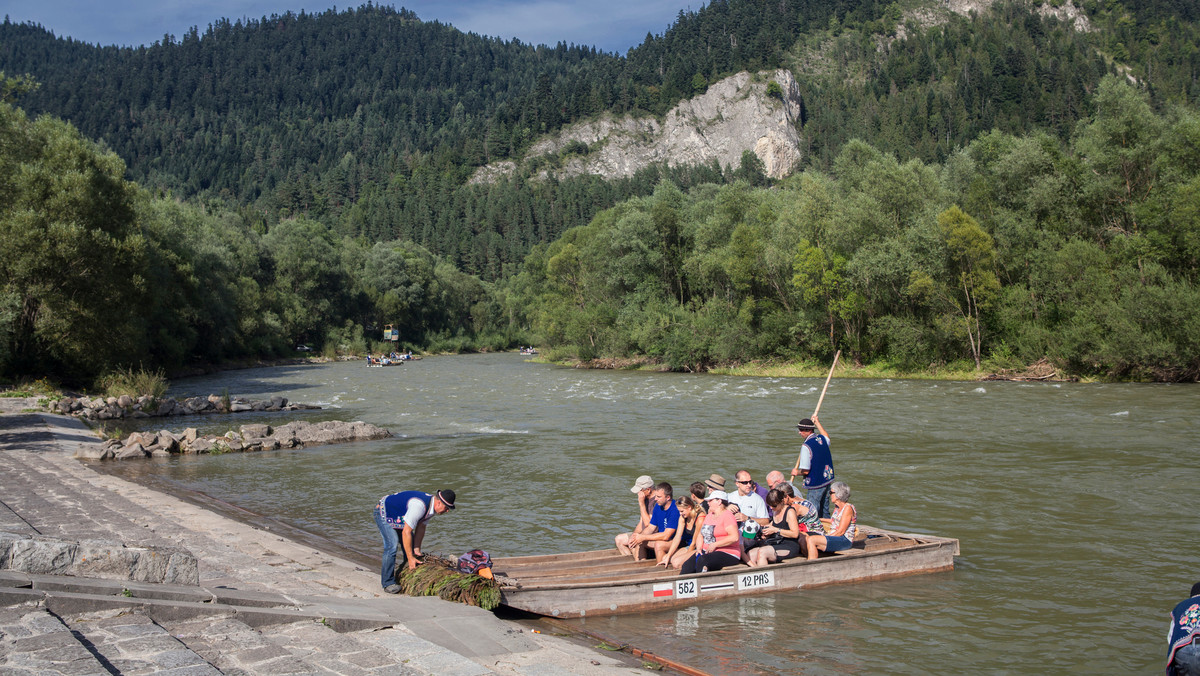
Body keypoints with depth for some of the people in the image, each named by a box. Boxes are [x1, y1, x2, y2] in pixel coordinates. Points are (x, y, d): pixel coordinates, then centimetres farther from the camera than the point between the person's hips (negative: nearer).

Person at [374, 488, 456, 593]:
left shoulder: (432, 506, -9)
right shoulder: (419, 506, -38)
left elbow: (421, 527, 0)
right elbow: (406, 532, -34)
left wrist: (417, 550, -3)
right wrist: (410, 558, -29)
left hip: (398, 517, 9)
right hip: (383, 513, -9)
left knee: (410, 546, 4)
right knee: (392, 546, -21)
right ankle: (388, 582, -10)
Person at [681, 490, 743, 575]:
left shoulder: (727, 516, -7)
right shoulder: (709, 516, 20)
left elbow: (734, 537, -19)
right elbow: (702, 534, 26)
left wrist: (715, 545, -16)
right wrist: (699, 547, 5)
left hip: (727, 554, -7)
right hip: (707, 552, 8)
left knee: (702, 561, -35)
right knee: (687, 565, -17)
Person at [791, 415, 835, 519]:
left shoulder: (806, 446, -20)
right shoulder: (822, 439, 3)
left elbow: (805, 471, -20)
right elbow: (827, 438, 33)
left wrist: (796, 472, 0)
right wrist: (817, 423, 39)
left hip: (815, 485, -8)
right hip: (827, 480, 8)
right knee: (824, 510, 18)